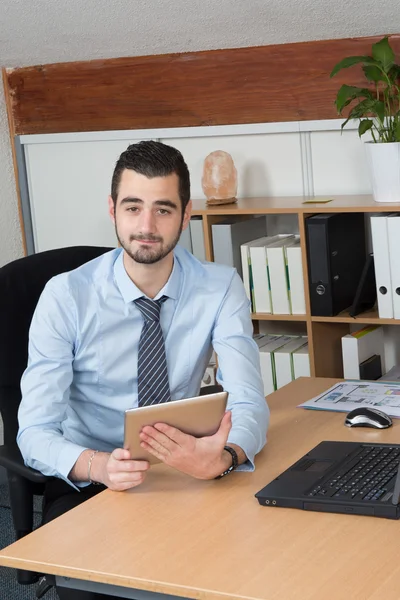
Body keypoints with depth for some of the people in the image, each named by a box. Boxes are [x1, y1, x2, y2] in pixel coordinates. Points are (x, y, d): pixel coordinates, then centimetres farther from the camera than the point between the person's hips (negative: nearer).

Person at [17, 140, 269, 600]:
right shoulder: (67, 296, -11)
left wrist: (223, 457, -40)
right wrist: (97, 465, -38)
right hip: (89, 481, -2)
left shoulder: (220, 289, -7)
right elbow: (35, 431, -15)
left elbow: (249, 404, -15)